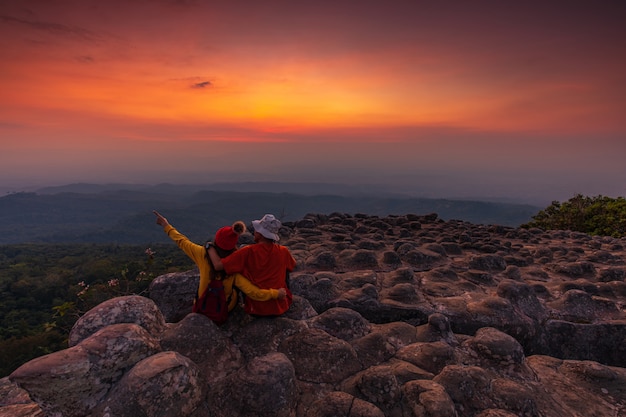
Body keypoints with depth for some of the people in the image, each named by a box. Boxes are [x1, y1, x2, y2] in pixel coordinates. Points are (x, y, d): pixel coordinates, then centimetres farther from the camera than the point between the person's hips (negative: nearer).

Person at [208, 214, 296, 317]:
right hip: (281, 308, 2)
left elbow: (218, 265, -22)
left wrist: (210, 247, -5)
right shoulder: (283, 251, -11)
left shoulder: (248, 252, -20)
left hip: (256, 310, -1)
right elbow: (292, 266, 12)